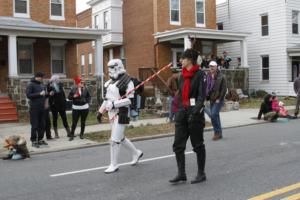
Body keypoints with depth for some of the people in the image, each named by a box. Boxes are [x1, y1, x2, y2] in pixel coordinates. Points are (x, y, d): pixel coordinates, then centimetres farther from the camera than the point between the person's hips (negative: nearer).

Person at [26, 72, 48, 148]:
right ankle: (34, 141, 5)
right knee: (35, 125, -3)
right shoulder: (31, 85, -6)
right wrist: (39, 94, -18)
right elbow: (28, 95, -15)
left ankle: (40, 139, 18)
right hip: (34, 108, -6)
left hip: (42, 108, 7)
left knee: (42, 125, 9)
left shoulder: (41, 85, 14)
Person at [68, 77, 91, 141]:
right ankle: (72, 135, 6)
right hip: (76, 108, -2)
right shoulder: (73, 89, -6)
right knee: (74, 122, -2)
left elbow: (89, 96, 12)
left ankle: (81, 134, 22)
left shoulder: (85, 89, 0)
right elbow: (69, 97, -1)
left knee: (83, 122, 10)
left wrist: (87, 101, -2)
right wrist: (73, 96, -19)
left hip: (84, 107, 2)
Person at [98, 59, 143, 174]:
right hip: (112, 113, 9)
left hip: (121, 113, -9)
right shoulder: (111, 81, 13)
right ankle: (136, 153, 37)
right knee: (120, 138, 18)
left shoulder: (127, 81, -12)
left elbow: (130, 100, -16)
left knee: (115, 140, -6)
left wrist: (114, 104, -22)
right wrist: (101, 111, 18)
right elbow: (107, 97, 20)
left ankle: (114, 165, 8)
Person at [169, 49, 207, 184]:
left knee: (198, 145, 5)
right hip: (182, 113, 7)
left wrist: (194, 112, -24)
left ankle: (201, 174, 19)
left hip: (195, 113, -7)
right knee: (178, 145, 3)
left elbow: (201, 96, -16)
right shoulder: (182, 76, 12)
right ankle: (181, 174, 11)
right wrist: (180, 111, 16)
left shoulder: (200, 74, -9)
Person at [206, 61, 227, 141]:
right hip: (211, 99, 6)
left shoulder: (221, 77, -9)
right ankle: (219, 134, 21)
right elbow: (206, 87, 15)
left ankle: (217, 132, -3)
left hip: (218, 99, -6)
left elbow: (224, 89, -11)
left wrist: (219, 99, -15)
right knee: (215, 116, 11)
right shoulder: (208, 76, 8)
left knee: (214, 114, -17)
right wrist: (207, 96, 4)